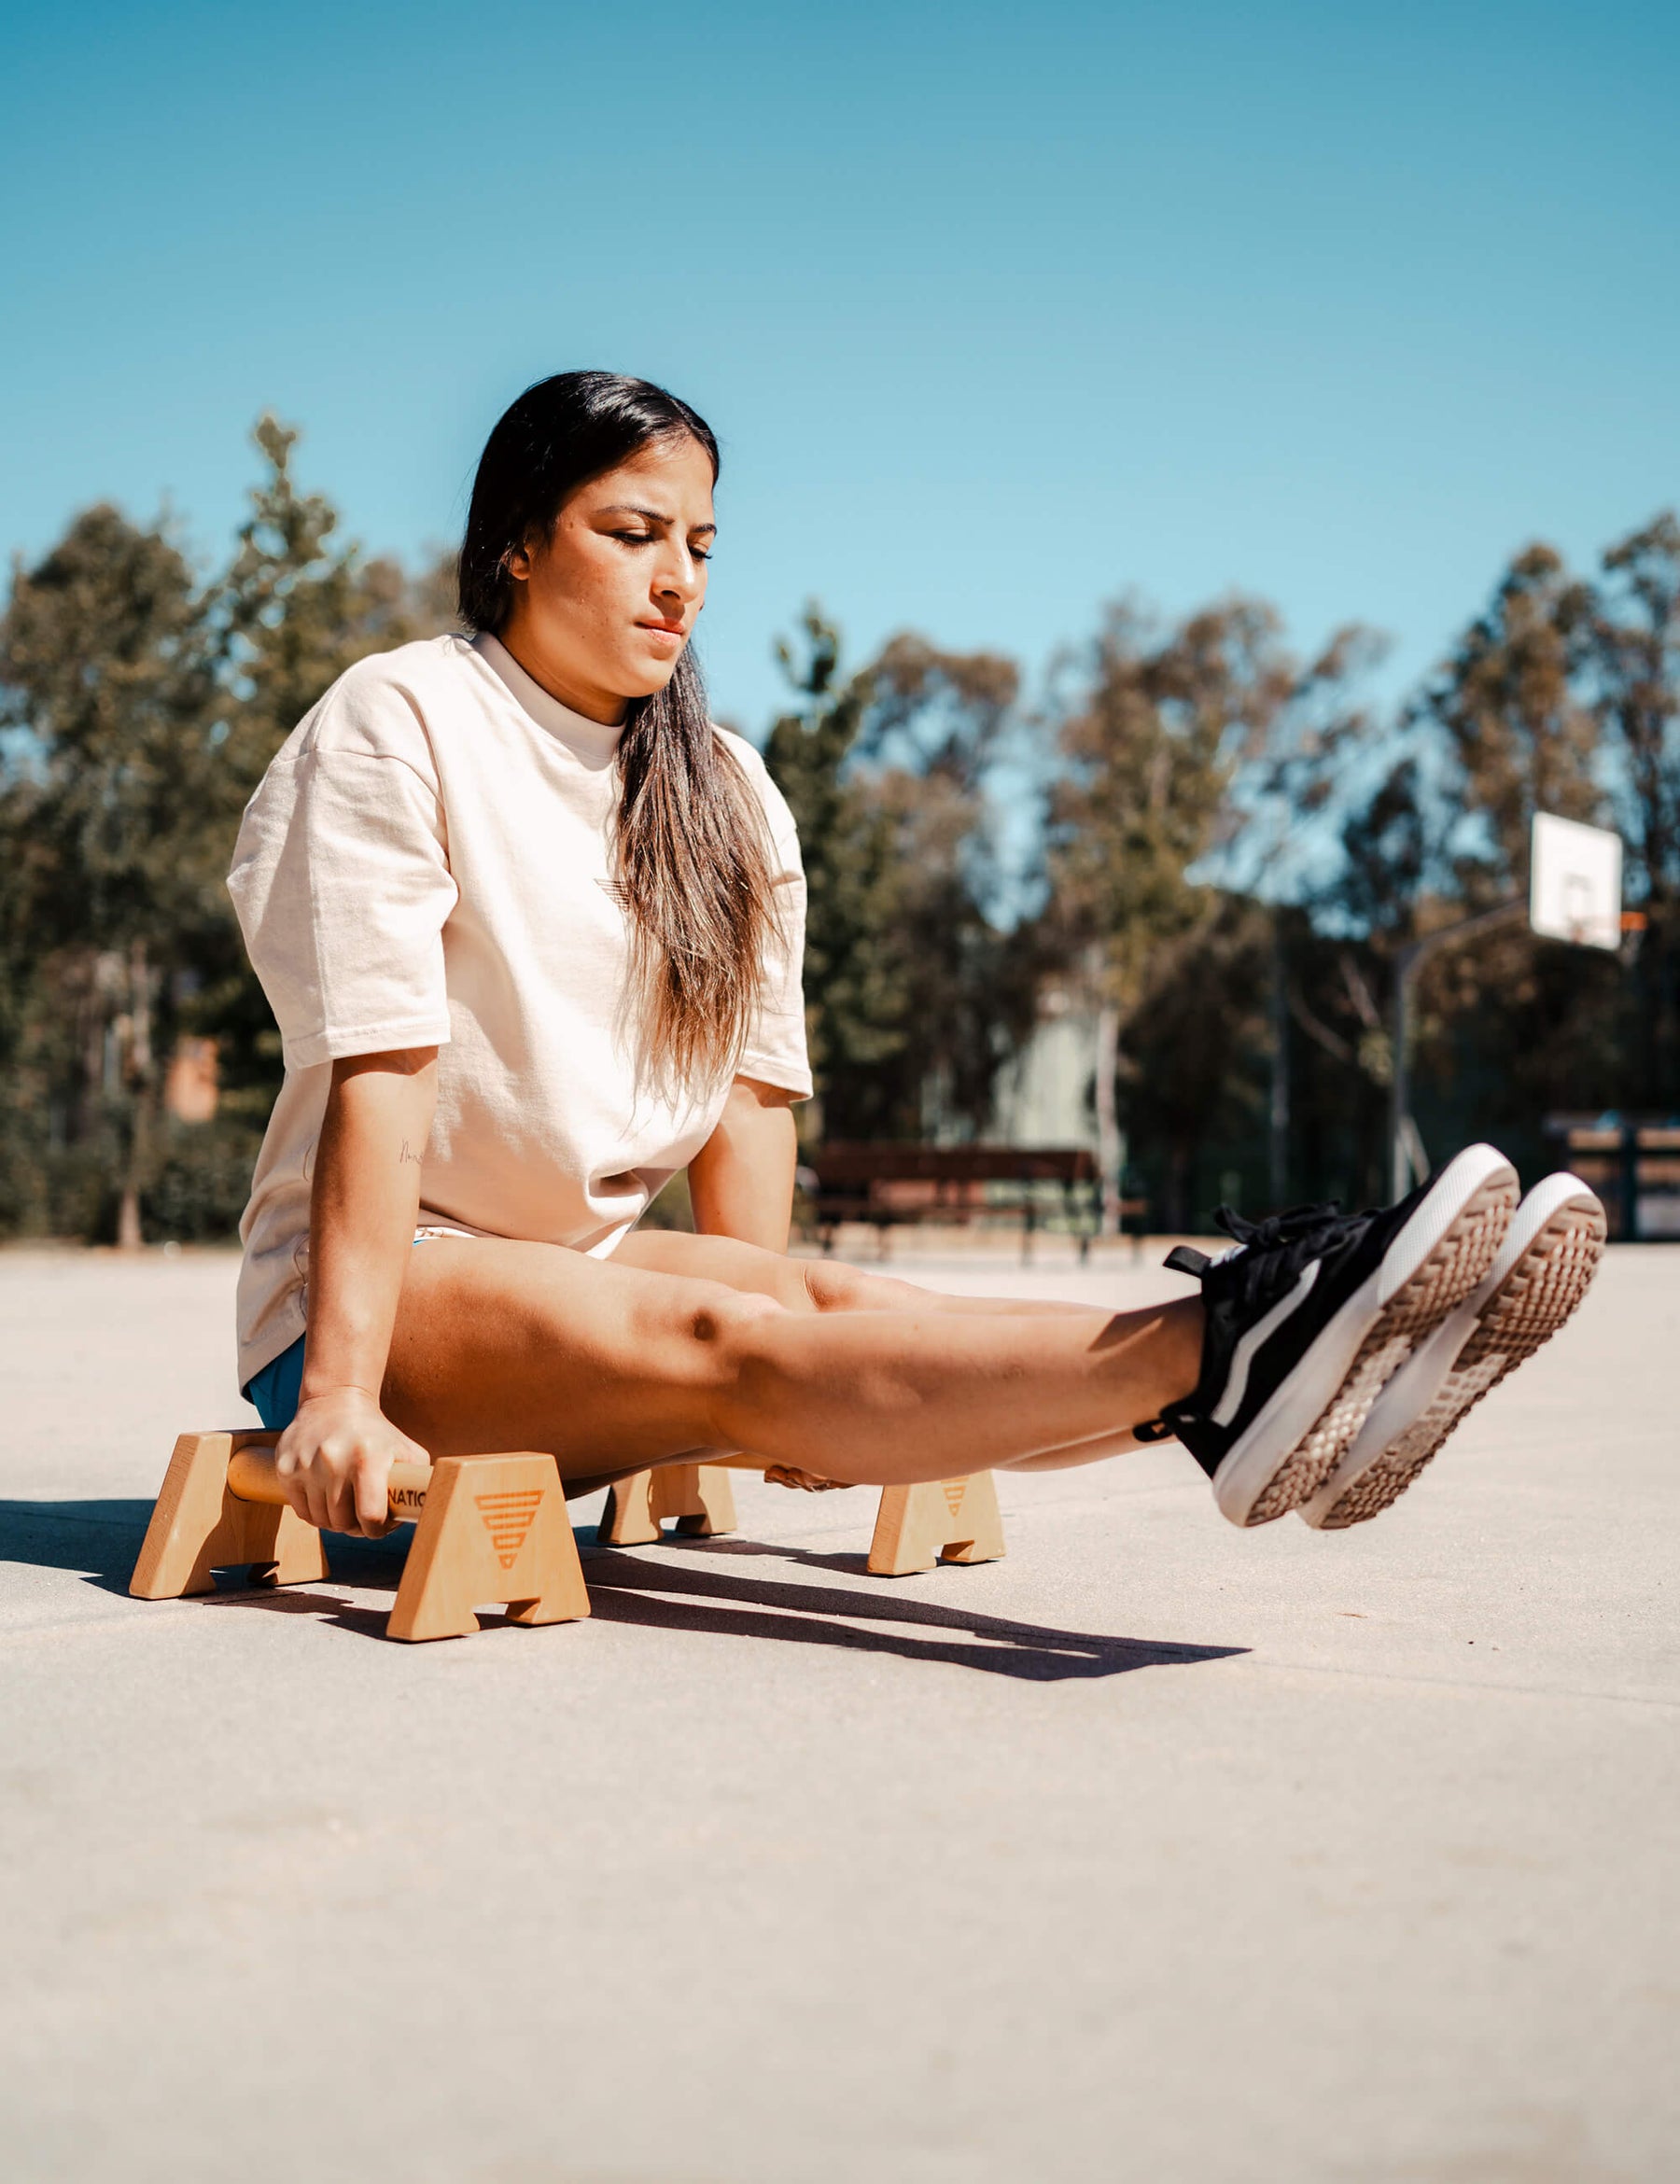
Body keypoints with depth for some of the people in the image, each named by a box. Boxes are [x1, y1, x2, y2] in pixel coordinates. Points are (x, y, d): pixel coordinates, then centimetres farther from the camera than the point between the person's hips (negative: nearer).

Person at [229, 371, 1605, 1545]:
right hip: (384, 1283, -5)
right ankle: (1218, 1355, -55)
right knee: (717, 1340, -32)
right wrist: (341, 1398, -24)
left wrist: (780, 1358, -9)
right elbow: (380, 1071, -16)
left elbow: (744, 1088, 4)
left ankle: (1264, 1395, -48)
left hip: (578, 1270, 6)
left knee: (835, 1307, -25)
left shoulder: (725, 793, 12)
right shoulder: (403, 722, -6)